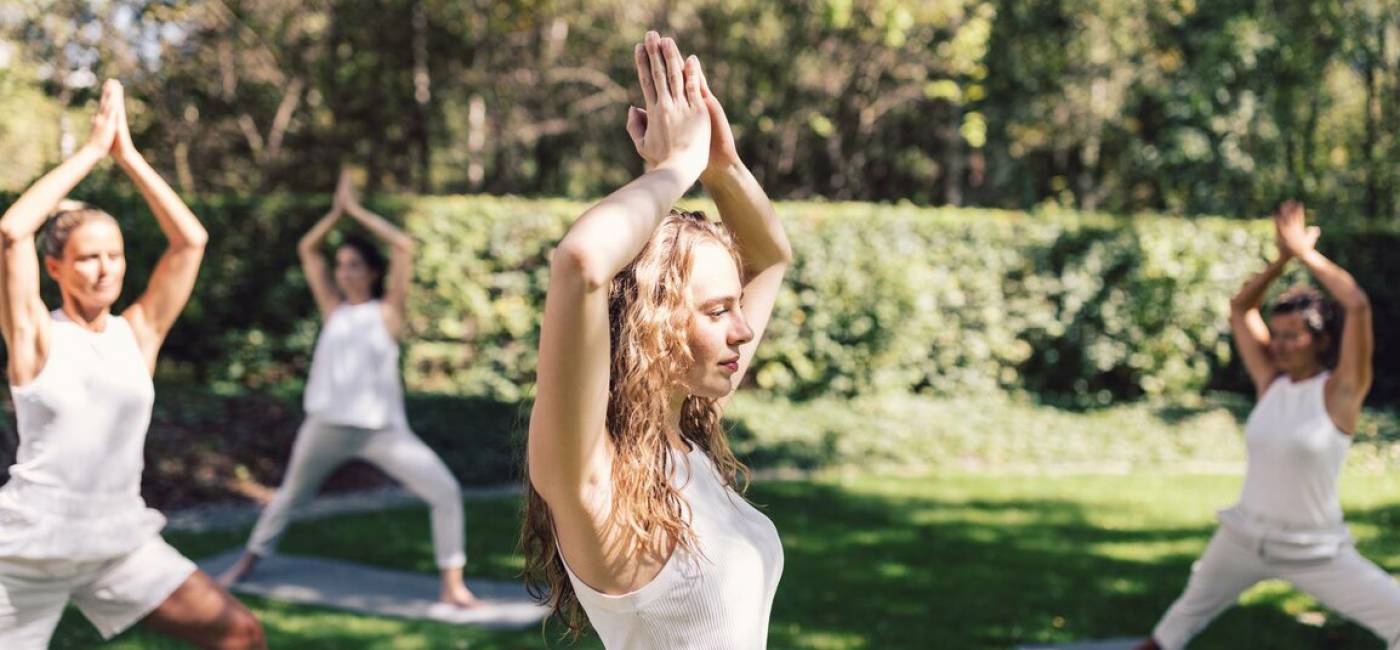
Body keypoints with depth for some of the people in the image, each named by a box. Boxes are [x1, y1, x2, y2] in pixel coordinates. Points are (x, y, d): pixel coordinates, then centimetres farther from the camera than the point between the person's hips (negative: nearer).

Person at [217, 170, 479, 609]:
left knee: (445, 490, -17)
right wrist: (337, 211, 0)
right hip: (326, 427, 4)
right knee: (291, 495, 22)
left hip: (383, 430, -3)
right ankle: (250, 560, 42)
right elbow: (307, 250, 8)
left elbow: (404, 246, -11)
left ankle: (451, 581, -6)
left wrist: (357, 211, -5)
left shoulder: (387, 311, -3)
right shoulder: (333, 308, 7)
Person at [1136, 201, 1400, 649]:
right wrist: (1282, 258, -3)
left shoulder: (1340, 391, -14)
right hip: (1244, 538, 5)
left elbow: (1358, 305, -27)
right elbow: (1240, 309, 9)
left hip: (1315, 552, -5)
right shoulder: (1270, 381, 0)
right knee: (1191, 610, 22)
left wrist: (1305, 252, -18)